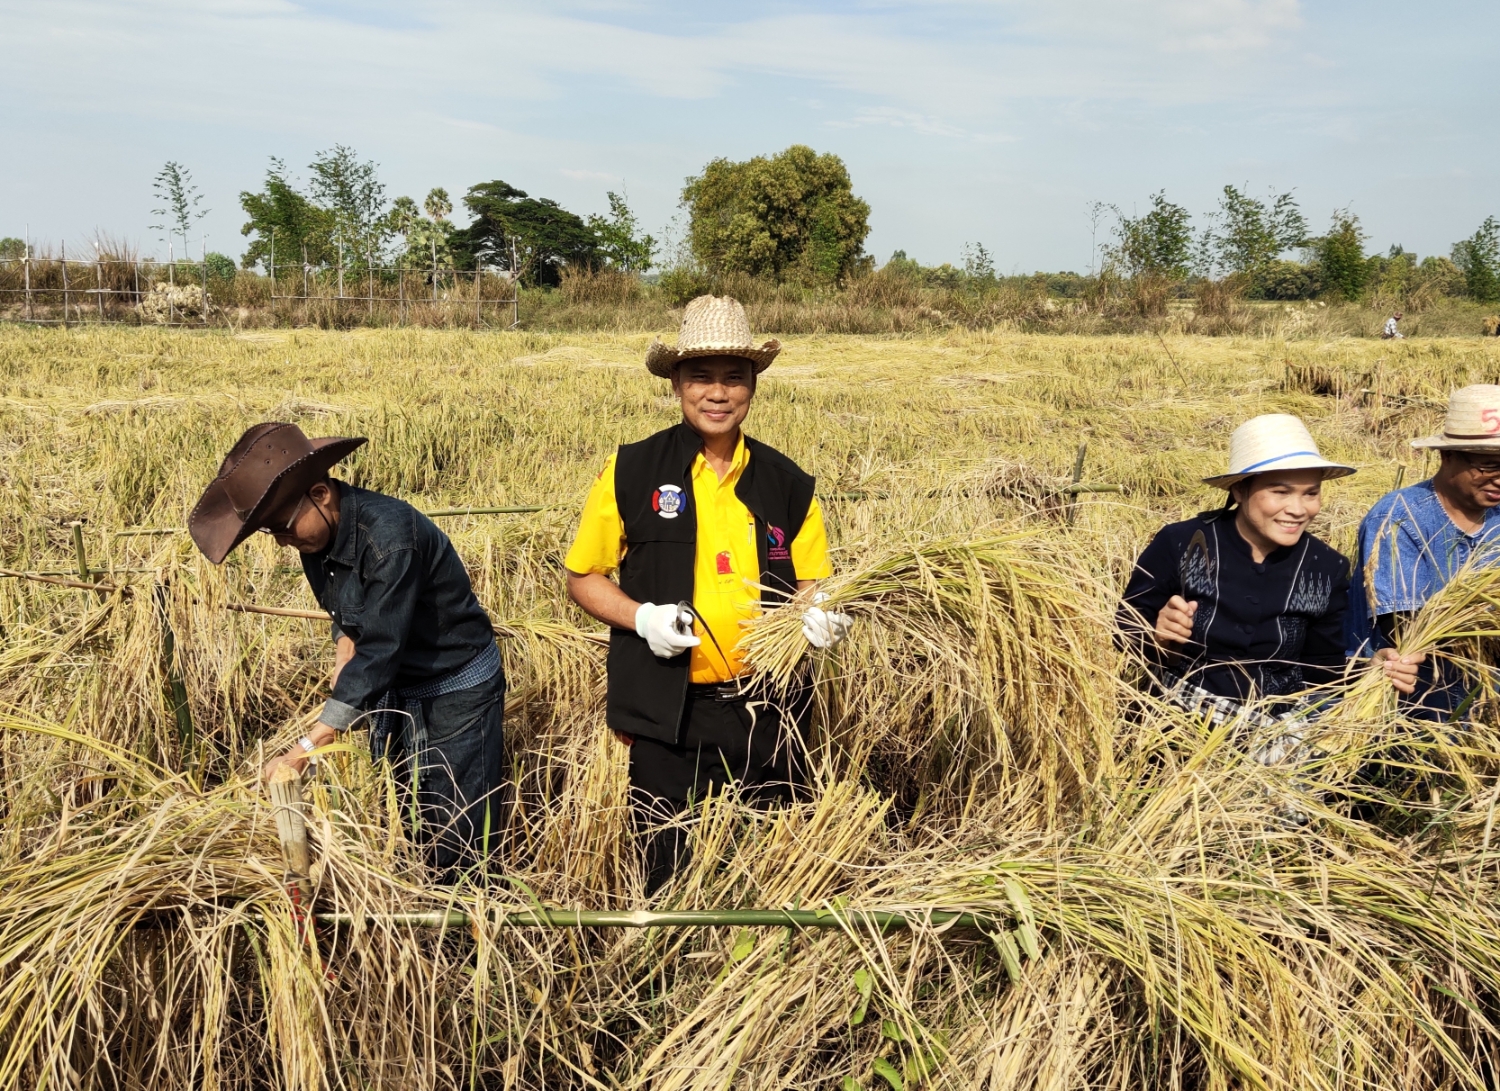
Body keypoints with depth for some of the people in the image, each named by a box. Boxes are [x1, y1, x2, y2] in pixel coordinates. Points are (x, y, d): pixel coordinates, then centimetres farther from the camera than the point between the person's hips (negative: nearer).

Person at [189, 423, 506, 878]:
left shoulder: (388, 535, -31)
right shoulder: (317, 538, -6)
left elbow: (378, 651, -33)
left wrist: (305, 749, -33)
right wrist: (344, 656, -8)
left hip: (457, 689, -8)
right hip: (395, 686, 8)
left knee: (458, 840, 0)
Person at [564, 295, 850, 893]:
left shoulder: (788, 483, 4)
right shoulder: (631, 471, -3)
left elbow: (812, 586, 12)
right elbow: (582, 577, 3)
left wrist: (821, 617, -11)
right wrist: (642, 617, -15)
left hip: (766, 709, 2)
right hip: (669, 711, -2)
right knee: (668, 876, 9)